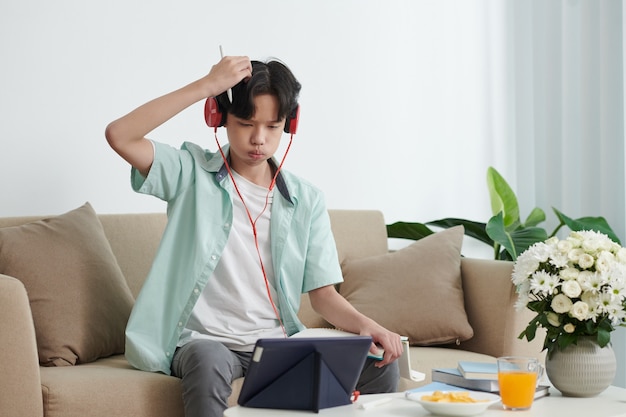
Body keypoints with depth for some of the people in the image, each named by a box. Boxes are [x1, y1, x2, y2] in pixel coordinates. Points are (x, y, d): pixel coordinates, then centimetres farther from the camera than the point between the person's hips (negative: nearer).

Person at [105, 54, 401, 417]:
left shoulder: (306, 200, 8)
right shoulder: (193, 173, 0)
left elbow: (323, 294, 5)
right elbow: (119, 135, -16)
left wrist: (367, 325, -17)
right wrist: (207, 85, -18)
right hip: (206, 340, -3)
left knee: (381, 365, -19)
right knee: (208, 361, -39)